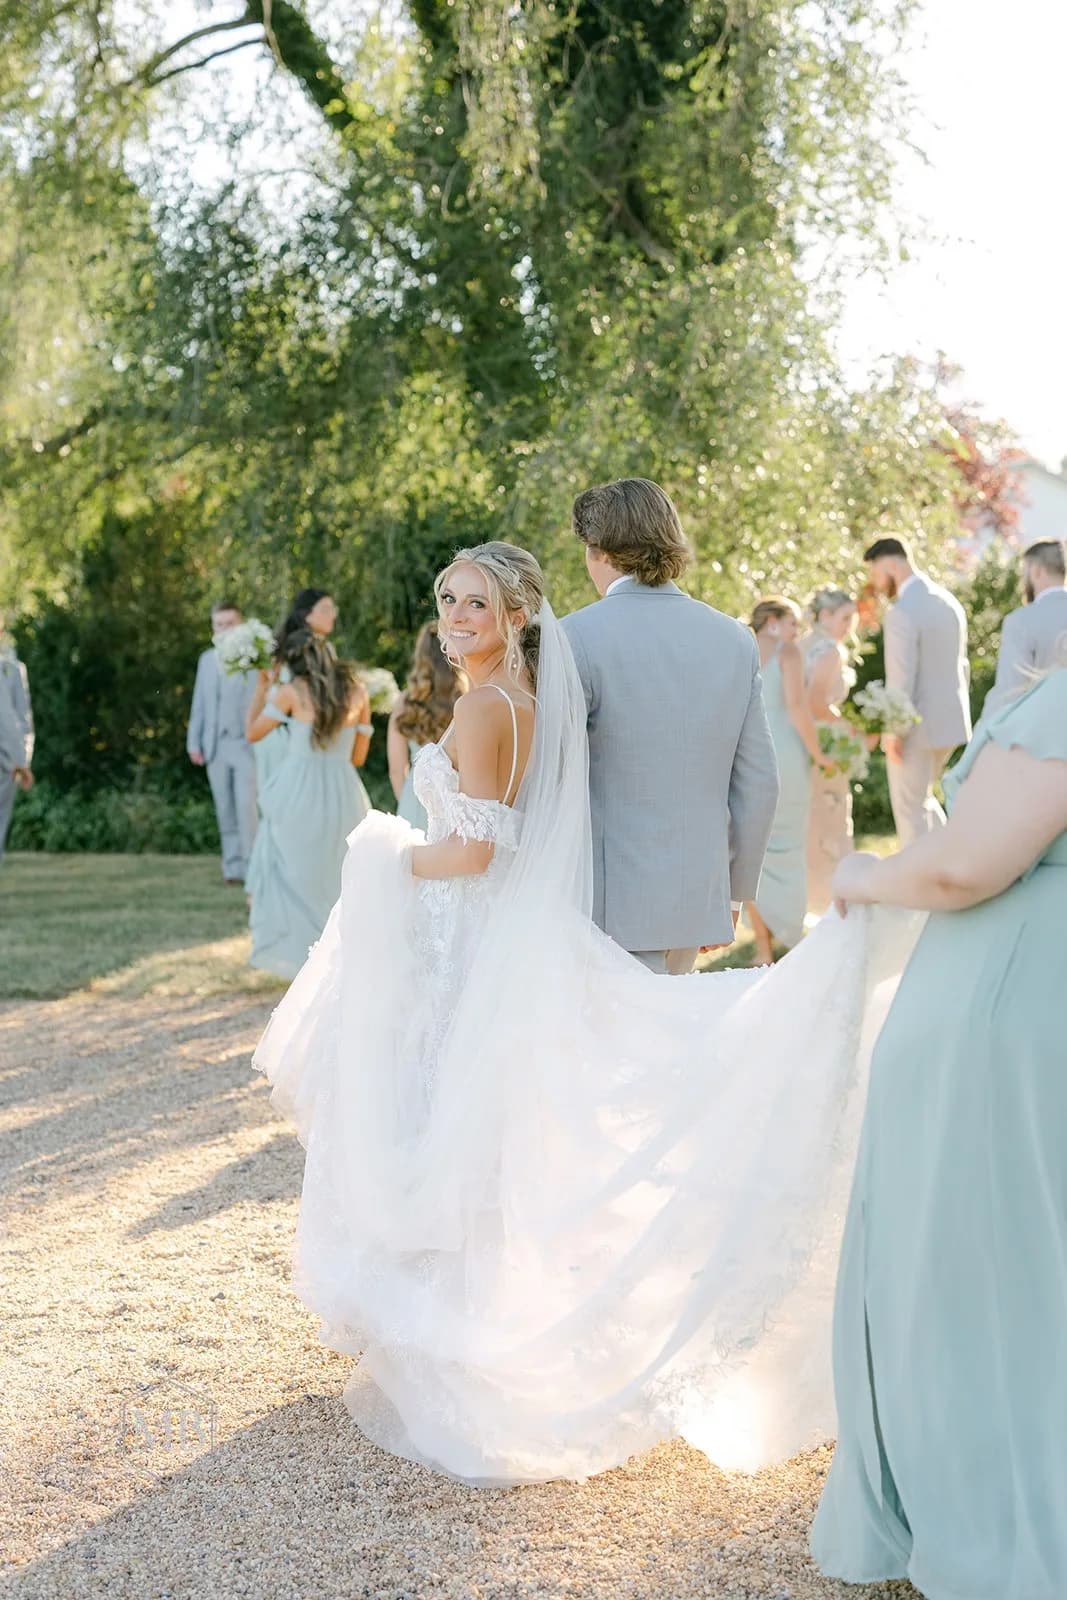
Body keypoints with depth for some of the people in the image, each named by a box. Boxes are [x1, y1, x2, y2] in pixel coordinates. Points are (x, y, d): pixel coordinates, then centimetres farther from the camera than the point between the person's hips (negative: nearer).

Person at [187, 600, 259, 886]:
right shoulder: (206, 659, 15)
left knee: (247, 807, -13)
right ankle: (232, 866, 9)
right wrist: (194, 742, 9)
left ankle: (252, 866, -8)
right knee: (225, 811, 5)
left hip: (248, 744, -5)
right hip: (215, 746, 5)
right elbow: (199, 704, 15)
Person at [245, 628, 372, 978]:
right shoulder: (357, 692, 4)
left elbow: (253, 733, 5)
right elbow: (358, 756, 11)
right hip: (342, 794, 3)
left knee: (295, 880, 13)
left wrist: (262, 687, 13)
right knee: (334, 881, 16)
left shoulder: (293, 691, -6)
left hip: (297, 794, -3)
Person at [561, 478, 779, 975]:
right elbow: (758, 784, 8)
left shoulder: (576, 637, -11)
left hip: (611, 903, -5)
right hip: (699, 897, 6)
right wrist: (734, 893, 18)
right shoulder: (735, 640, 5)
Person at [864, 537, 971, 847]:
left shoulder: (901, 612, -18)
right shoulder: (949, 602, 8)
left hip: (916, 727, -8)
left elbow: (902, 680, -21)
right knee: (921, 799, 23)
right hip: (948, 721, 8)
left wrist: (893, 731, -15)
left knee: (910, 809, 4)